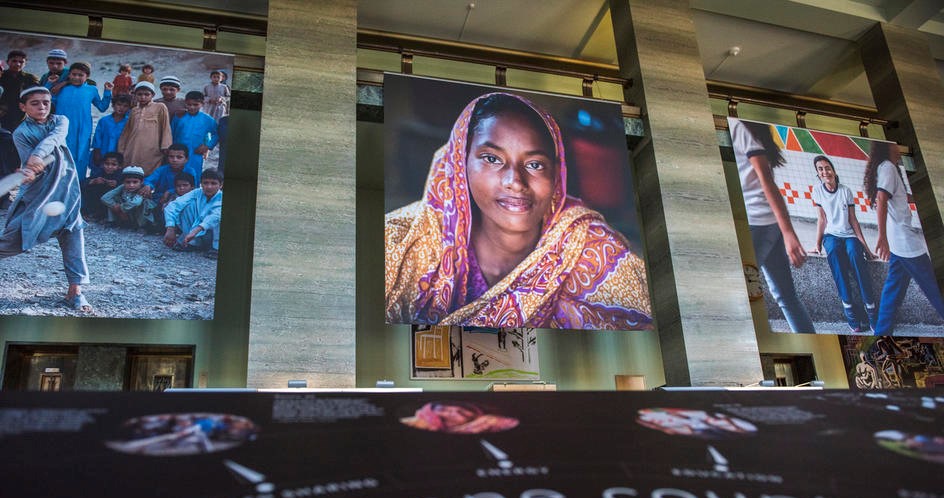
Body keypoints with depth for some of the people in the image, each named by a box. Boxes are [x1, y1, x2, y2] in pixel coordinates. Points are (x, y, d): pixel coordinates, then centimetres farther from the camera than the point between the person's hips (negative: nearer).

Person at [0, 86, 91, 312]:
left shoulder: (60, 121, 6)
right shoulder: (21, 133, -2)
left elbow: (55, 137, -17)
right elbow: (31, 164, -12)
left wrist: (39, 155, -34)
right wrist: (30, 172, -35)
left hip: (65, 188, 2)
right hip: (36, 191, -2)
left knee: (73, 234, -4)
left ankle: (75, 290, 1)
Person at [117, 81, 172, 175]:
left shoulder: (160, 108, 6)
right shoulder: (133, 111, 18)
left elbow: (166, 128, 3)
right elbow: (127, 132, 21)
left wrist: (165, 147, -4)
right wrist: (121, 149, 18)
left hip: (152, 151, -4)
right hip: (133, 151, 4)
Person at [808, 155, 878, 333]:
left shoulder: (846, 191, 2)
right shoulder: (818, 190, 3)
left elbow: (853, 219, 2)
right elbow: (822, 219, 5)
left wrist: (865, 245, -4)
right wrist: (818, 244, -3)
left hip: (850, 235, 0)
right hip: (831, 235, 0)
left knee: (855, 254, -35)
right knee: (834, 251, -36)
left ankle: (870, 307, -34)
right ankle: (848, 308, -39)